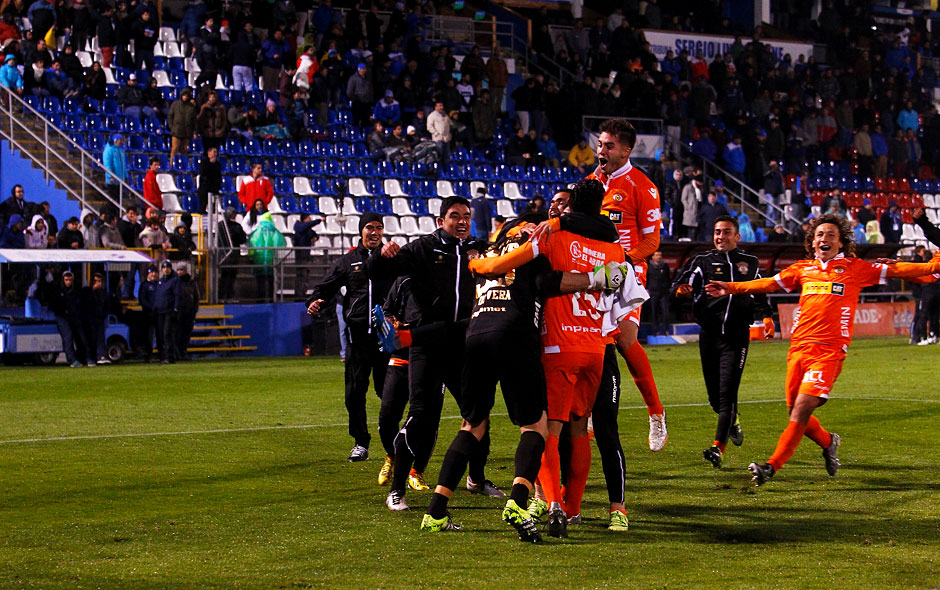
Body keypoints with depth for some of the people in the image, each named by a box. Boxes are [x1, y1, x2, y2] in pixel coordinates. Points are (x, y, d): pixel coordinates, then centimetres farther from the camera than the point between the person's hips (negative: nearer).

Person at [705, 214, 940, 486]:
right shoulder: (803, 269, 17)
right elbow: (768, 284, 20)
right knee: (795, 412, 6)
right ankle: (828, 442, 35)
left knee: (802, 409, -15)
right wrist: (731, 288, 15)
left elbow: (895, 270, 6)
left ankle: (772, 466, -15)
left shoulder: (855, 268, 8)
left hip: (829, 351, -4)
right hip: (799, 347, 4)